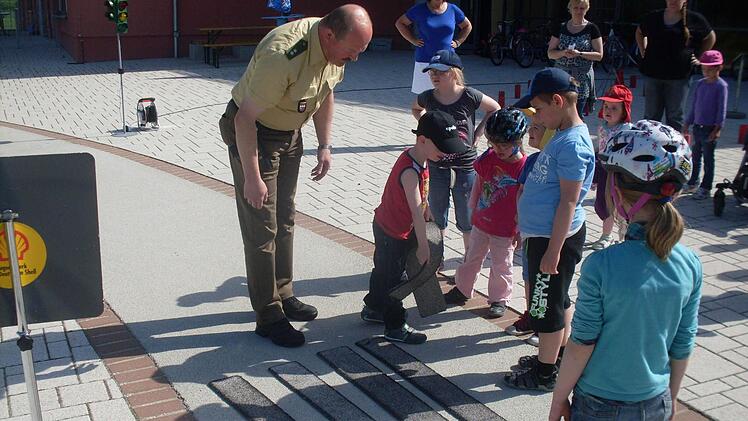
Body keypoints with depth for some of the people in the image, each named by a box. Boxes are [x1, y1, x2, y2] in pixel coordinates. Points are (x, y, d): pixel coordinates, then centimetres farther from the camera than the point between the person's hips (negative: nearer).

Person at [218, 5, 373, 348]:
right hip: (251, 133, -8)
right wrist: (252, 178, -28)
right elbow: (245, 119, -31)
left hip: (289, 132, 8)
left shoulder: (336, 47, -10)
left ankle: (282, 294, 32)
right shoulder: (283, 55, -36)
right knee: (261, 229, -5)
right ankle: (268, 317, 4)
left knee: (284, 220, 17)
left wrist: (324, 145, 6)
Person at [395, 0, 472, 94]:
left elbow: (468, 26, 20)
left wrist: (458, 42, 7)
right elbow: (399, 23, 10)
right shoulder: (419, 10, -1)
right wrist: (413, 40, 2)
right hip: (424, 61, -1)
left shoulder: (453, 10, 4)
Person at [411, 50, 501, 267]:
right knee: (437, 217, 15)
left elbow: (495, 109, 4)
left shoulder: (469, 97, -13)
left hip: (465, 167, -2)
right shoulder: (428, 98, -6)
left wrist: (478, 133, -3)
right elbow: (415, 108, 19)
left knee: (467, 220, 12)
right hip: (436, 167, 2)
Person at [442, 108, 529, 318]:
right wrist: (473, 209, 11)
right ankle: (462, 289, 38)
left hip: (504, 230, -5)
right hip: (481, 222, 5)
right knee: (472, 257, 20)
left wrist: (519, 230, -11)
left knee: (501, 265, 12)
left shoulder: (523, 167, -20)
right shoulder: (488, 158, -6)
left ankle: (499, 299, 29)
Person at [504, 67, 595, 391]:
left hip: (554, 237, -10)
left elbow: (568, 202, -23)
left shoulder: (573, 144, -22)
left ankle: (545, 374, 17)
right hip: (544, 233, 10)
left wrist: (553, 251, -22)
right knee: (557, 300, 21)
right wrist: (527, 228, 22)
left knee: (546, 305, 3)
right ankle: (558, 356, 37)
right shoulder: (563, 136, 8)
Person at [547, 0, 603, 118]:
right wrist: (563, 53, -15)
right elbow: (550, 53, 6)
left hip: (581, 78, -2)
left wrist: (579, 53, -16)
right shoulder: (561, 28, 7)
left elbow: (599, 55, -1)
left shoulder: (591, 29, 1)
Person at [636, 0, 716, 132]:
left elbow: (710, 38, 14)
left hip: (679, 76, -2)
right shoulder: (653, 18, 5)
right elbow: (640, 33, 25)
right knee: (651, 115, 7)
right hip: (653, 73, 2)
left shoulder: (695, 20, -1)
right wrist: (643, 52, 14)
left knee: (675, 116, 4)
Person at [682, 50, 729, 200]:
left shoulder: (721, 85, -11)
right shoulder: (700, 83, 8)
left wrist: (717, 129, -17)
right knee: (695, 157, 16)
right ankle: (693, 183, 29)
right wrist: (688, 123, 14)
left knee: (708, 159, 2)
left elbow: (722, 109, -13)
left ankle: (706, 188, 11)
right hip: (698, 126, 6)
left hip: (710, 129, -6)